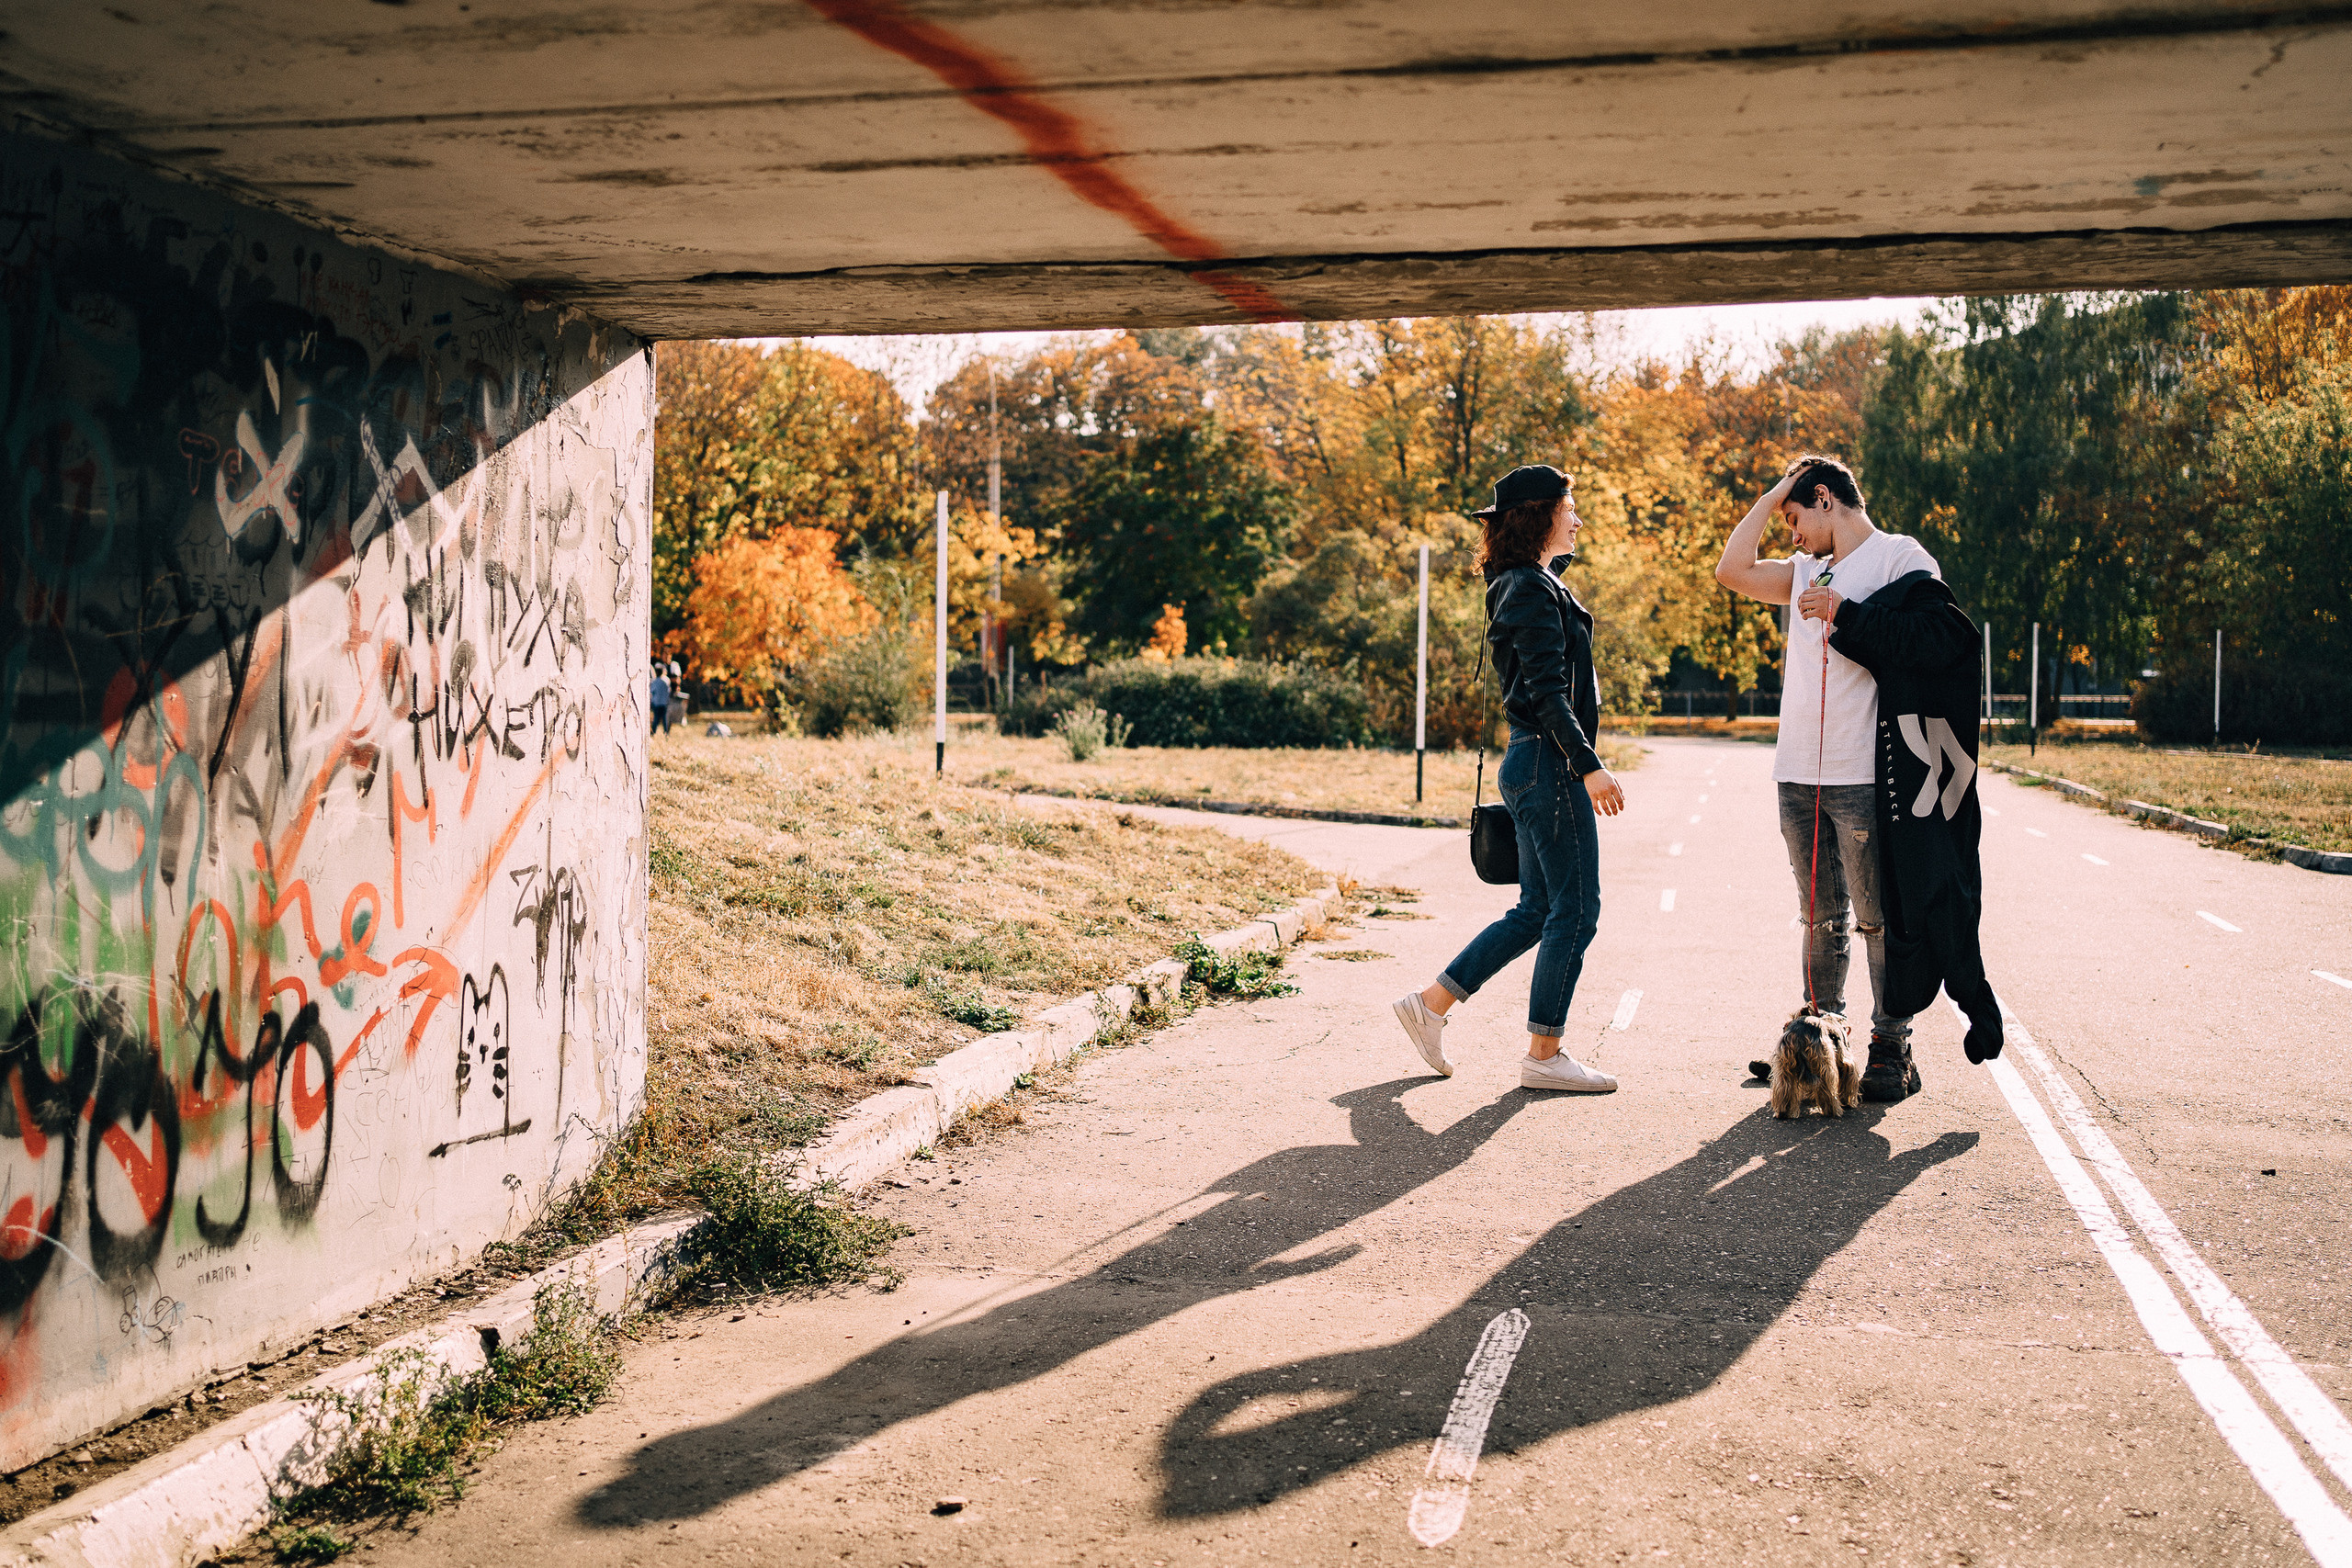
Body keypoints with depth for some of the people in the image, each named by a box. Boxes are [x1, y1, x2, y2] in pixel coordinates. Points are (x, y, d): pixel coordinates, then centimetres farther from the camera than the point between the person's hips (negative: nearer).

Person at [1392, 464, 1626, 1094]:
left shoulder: (1523, 587, 19)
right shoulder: (1534, 589, -13)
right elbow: (1547, 691, -20)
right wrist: (1588, 766, -23)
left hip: (1532, 762, 10)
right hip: (1550, 763, -10)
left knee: (1537, 910, 14)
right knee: (1575, 909, -3)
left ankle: (1430, 1003, 17)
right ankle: (1544, 1055, 4)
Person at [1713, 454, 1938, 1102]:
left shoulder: (1901, 556, 0)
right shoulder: (1807, 570, 21)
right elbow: (1732, 570, 13)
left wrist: (1846, 611, -16)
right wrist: (1772, 494, 16)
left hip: (1866, 778, -7)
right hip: (1799, 777, 7)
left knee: (1880, 919, -3)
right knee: (1821, 918, 11)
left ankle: (1892, 1052, 4)